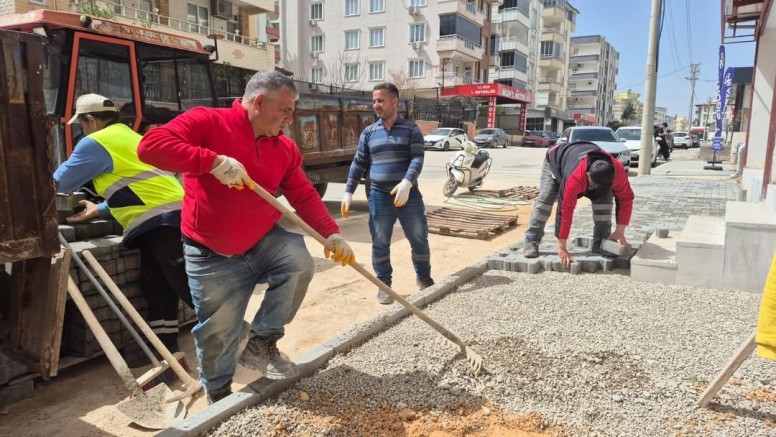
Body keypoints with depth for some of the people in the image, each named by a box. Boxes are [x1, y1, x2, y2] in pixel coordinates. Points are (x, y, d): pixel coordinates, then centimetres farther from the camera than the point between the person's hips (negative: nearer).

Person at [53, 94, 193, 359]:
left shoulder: (97, 143, -1)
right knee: (157, 291, 11)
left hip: (163, 221, -10)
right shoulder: (128, 137, 27)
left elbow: (62, 182, 7)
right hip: (163, 220, 10)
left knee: (189, 287, -12)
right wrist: (99, 210, 33)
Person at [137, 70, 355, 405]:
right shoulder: (207, 121, -14)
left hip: (264, 243, 4)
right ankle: (218, 394, 37)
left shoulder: (285, 148, 2)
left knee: (299, 263, -24)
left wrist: (331, 233, -14)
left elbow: (304, 196, 1)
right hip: (212, 256, -4)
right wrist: (214, 161, -36)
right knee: (218, 333, 6)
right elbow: (151, 145, -26)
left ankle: (262, 343, -1)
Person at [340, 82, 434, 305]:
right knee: (380, 243, 4)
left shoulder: (411, 129, 1)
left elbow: (417, 159, -11)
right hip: (379, 196, 2)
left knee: (419, 239, 5)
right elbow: (359, 164, 12)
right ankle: (384, 284, 19)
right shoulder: (369, 133, 9)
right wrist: (348, 192, 6)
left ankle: (424, 278, 27)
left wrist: (406, 183, -28)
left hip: (408, 194, -2)